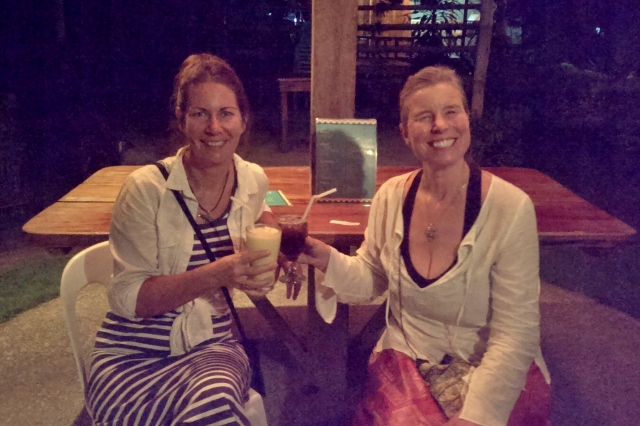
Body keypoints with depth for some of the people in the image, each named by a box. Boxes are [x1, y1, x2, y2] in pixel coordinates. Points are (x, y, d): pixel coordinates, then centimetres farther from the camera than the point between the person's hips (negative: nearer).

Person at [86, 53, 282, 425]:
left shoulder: (254, 180, 1)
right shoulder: (147, 188, -13)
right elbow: (127, 297, -14)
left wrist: (269, 230, 3)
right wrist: (215, 275, -28)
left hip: (213, 347, 4)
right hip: (134, 356, -3)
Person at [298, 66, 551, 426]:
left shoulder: (510, 208, -16)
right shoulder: (391, 196, -4)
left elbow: (513, 336, -14)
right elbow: (372, 280, 8)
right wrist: (328, 261, -10)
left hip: (497, 370, -2)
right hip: (407, 359, 3)